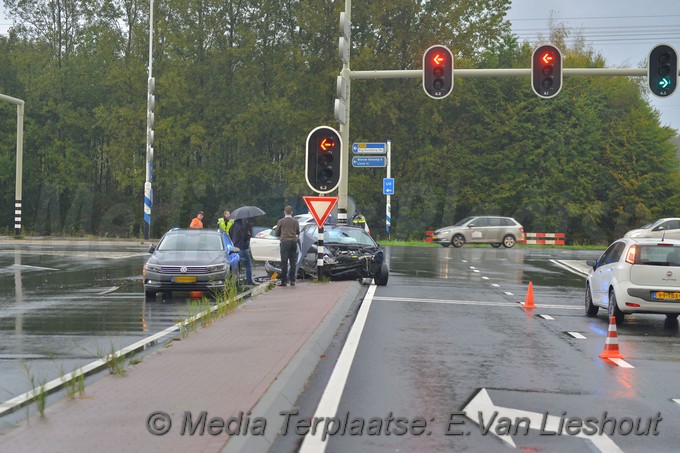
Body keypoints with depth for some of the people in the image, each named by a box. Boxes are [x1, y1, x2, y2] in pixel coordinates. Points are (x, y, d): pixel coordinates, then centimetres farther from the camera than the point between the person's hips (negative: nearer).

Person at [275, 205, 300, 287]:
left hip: (285, 241, -2)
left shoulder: (281, 221, -2)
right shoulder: (295, 221, 4)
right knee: (293, 262, 7)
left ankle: (284, 281, -4)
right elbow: (298, 232, 13)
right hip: (294, 242, 2)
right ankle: (292, 281, 6)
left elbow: (277, 233, 4)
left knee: (284, 262, -1)